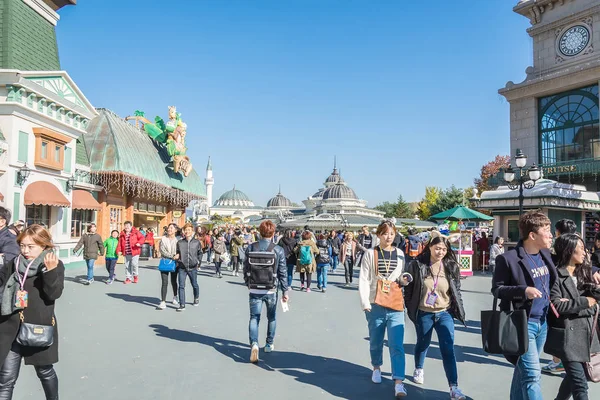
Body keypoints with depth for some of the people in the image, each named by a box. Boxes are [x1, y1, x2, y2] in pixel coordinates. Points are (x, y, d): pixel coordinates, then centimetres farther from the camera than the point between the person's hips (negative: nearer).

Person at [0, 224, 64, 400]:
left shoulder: (55, 265, -9)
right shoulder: (14, 263, 4)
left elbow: (54, 294, -19)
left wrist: (50, 271, -33)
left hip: (39, 329, -3)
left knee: (45, 372, 16)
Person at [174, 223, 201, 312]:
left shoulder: (196, 242, 0)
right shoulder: (180, 242, 1)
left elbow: (200, 253, 11)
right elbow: (177, 253, 12)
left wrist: (198, 261, 0)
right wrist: (176, 256, -9)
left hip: (192, 268, 0)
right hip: (182, 267, 0)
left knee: (194, 285, 16)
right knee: (181, 286, -6)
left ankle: (196, 298, 42)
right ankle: (182, 305, -1)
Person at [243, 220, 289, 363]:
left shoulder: (250, 248, -3)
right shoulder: (278, 250, -9)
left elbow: (246, 268, 4)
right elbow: (282, 272, -6)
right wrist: (285, 291, 3)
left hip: (254, 289, 1)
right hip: (271, 290, 0)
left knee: (254, 317, 5)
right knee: (271, 317, 18)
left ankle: (254, 343, -16)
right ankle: (269, 344, 29)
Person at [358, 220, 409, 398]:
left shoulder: (400, 254, 7)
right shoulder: (370, 253, -2)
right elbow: (363, 280, -5)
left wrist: (404, 280, -6)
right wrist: (365, 303, -14)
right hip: (375, 305, -1)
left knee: (396, 345, -7)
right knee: (376, 341, 15)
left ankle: (399, 382, -6)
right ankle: (376, 367, 39)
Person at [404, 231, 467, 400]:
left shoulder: (452, 266, -5)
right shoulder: (417, 265, -13)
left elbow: (456, 290, 6)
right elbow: (409, 288, -4)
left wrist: (458, 310, 7)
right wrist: (410, 308, -1)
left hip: (445, 313, 1)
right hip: (423, 313, 0)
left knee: (448, 349, -4)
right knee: (422, 343, 18)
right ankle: (419, 369, 46)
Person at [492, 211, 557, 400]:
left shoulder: (545, 254, 6)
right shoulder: (508, 258, -15)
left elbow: (550, 283, 22)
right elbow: (496, 288, -11)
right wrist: (523, 290, -24)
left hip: (543, 322, 7)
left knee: (524, 370, 17)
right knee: (532, 374, -6)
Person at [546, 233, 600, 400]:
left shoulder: (584, 273, 10)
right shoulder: (556, 275, -12)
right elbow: (556, 305, -20)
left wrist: (572, 305, -14)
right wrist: (584, 302, -12)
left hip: (585, 334, 7)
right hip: (567, 336, -7)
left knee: (574, 377, 17)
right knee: (580, 383, -6)